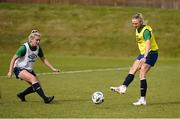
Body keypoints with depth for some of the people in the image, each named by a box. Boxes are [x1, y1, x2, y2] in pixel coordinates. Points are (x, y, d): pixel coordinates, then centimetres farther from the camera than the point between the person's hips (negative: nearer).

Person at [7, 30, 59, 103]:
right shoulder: (24, 48, -21)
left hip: (29, 70, 8)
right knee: (33, 78, -30)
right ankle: (45, 98, -35)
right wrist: (10, 71, -22)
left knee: (36, 86, -1)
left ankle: (21, 95, 23)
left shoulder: (38, 48, -3)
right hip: (19, 69, -7)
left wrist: (53, 69, 6)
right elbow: (14, 59, -17)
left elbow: (44, 59, 10)